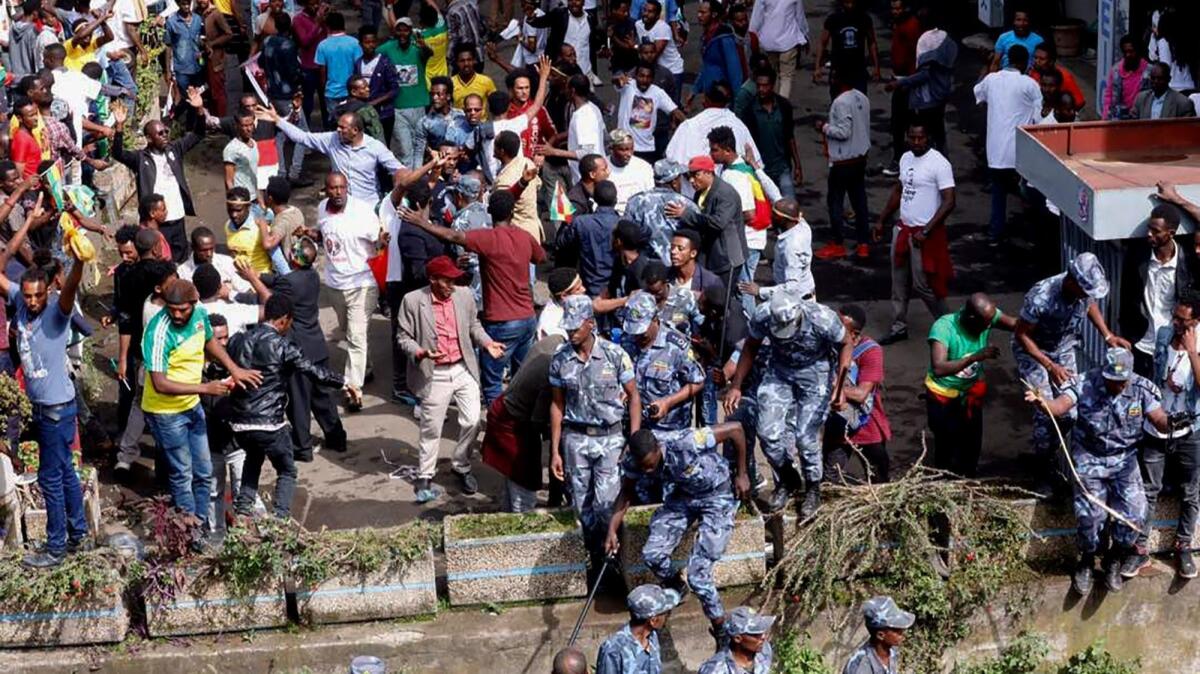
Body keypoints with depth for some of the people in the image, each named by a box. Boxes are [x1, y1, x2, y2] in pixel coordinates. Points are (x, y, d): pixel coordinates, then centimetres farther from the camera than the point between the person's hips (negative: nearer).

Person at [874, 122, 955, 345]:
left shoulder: (939, 164, -18)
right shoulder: (906, 158, 7)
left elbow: (949, 202, -21)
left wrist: (926, 231, -25)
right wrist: (882, 221, 20)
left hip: (925, 235, -7)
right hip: (903, 230, 8)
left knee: (922, 285, -1)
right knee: (899, 282, 13)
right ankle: (899, 327, 25)